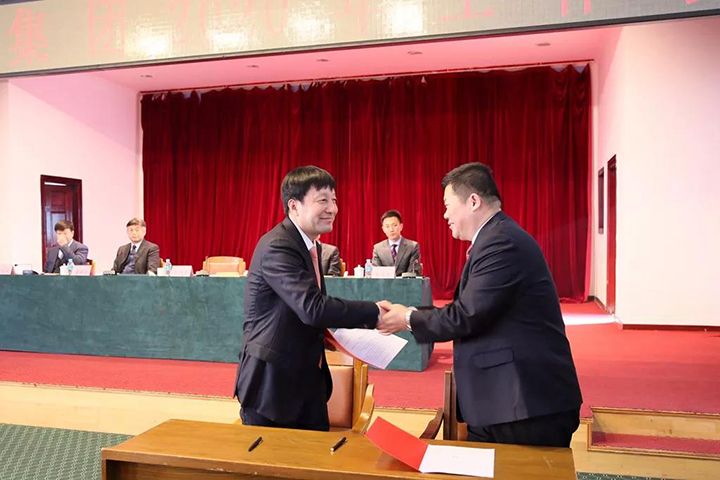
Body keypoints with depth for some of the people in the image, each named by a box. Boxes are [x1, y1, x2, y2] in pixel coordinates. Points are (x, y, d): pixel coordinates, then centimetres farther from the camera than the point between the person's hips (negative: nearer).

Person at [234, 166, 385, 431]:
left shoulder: (310, 245, 8)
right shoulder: (277, 247, -22)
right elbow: (313, 307, -30)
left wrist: (327, 333, 2)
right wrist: (373, 312, -23)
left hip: (309, 378, 9)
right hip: (272, 382, -8)